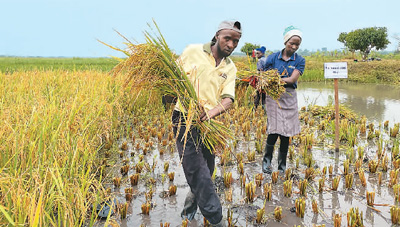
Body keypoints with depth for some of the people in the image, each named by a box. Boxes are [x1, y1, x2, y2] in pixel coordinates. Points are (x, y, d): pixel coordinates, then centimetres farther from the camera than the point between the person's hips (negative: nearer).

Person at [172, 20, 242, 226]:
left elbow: (228, 99, -4)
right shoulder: (193, 51, -1)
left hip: (210, 123, 5)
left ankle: (189, 207, 39)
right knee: (198, 172, -9)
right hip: (185, 119, -4)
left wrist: (212, 112, -26)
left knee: (205, 172, 14)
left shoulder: (230, 68, 9)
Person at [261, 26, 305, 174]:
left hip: (289, 98, 2)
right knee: (274, 131, -9)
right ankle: (267, 160, 11)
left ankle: (282, 166, 18)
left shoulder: (300, 61, 3)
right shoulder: (273, 57, 2)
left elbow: (292, 80, -10)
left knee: (286, 133, 4)